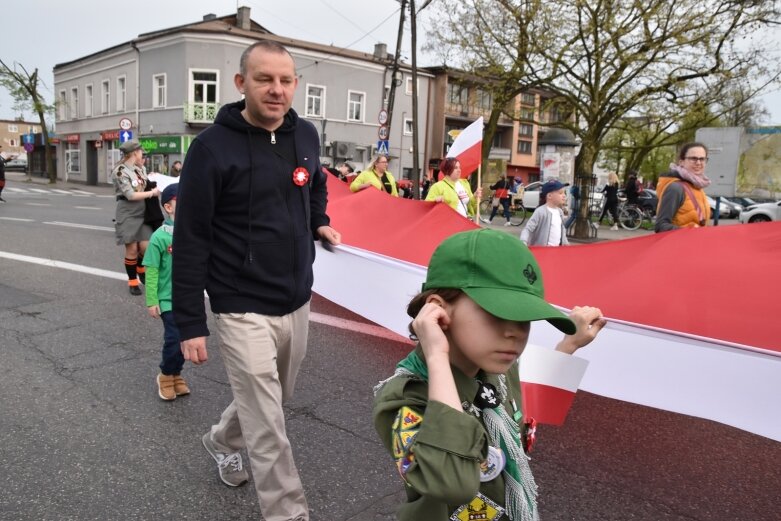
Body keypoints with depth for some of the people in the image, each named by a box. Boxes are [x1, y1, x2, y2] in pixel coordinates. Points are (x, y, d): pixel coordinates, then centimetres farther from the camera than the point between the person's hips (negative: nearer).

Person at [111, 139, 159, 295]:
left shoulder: (141, 169, 11)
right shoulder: (120, 171, -11)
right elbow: (130, 195, -17)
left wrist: (156, 185, 1)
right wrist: (152, 193, -14)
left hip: (143, 213, 6)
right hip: (128, 215, -6)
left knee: (146, 246, 1)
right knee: (132, 249, -1)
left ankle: (141, 269, 31)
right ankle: (132, 281, 14)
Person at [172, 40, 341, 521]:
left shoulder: (306, 135, 2)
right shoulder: (213, 146, -14)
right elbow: (190, 240, -12)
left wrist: (320, 223, 7)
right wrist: (191, 323, -12)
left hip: (298, 302, 7)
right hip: (244, 310, -6)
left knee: (273, 401, 25)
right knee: (269, 430, -2)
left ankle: (221, 440, 53)